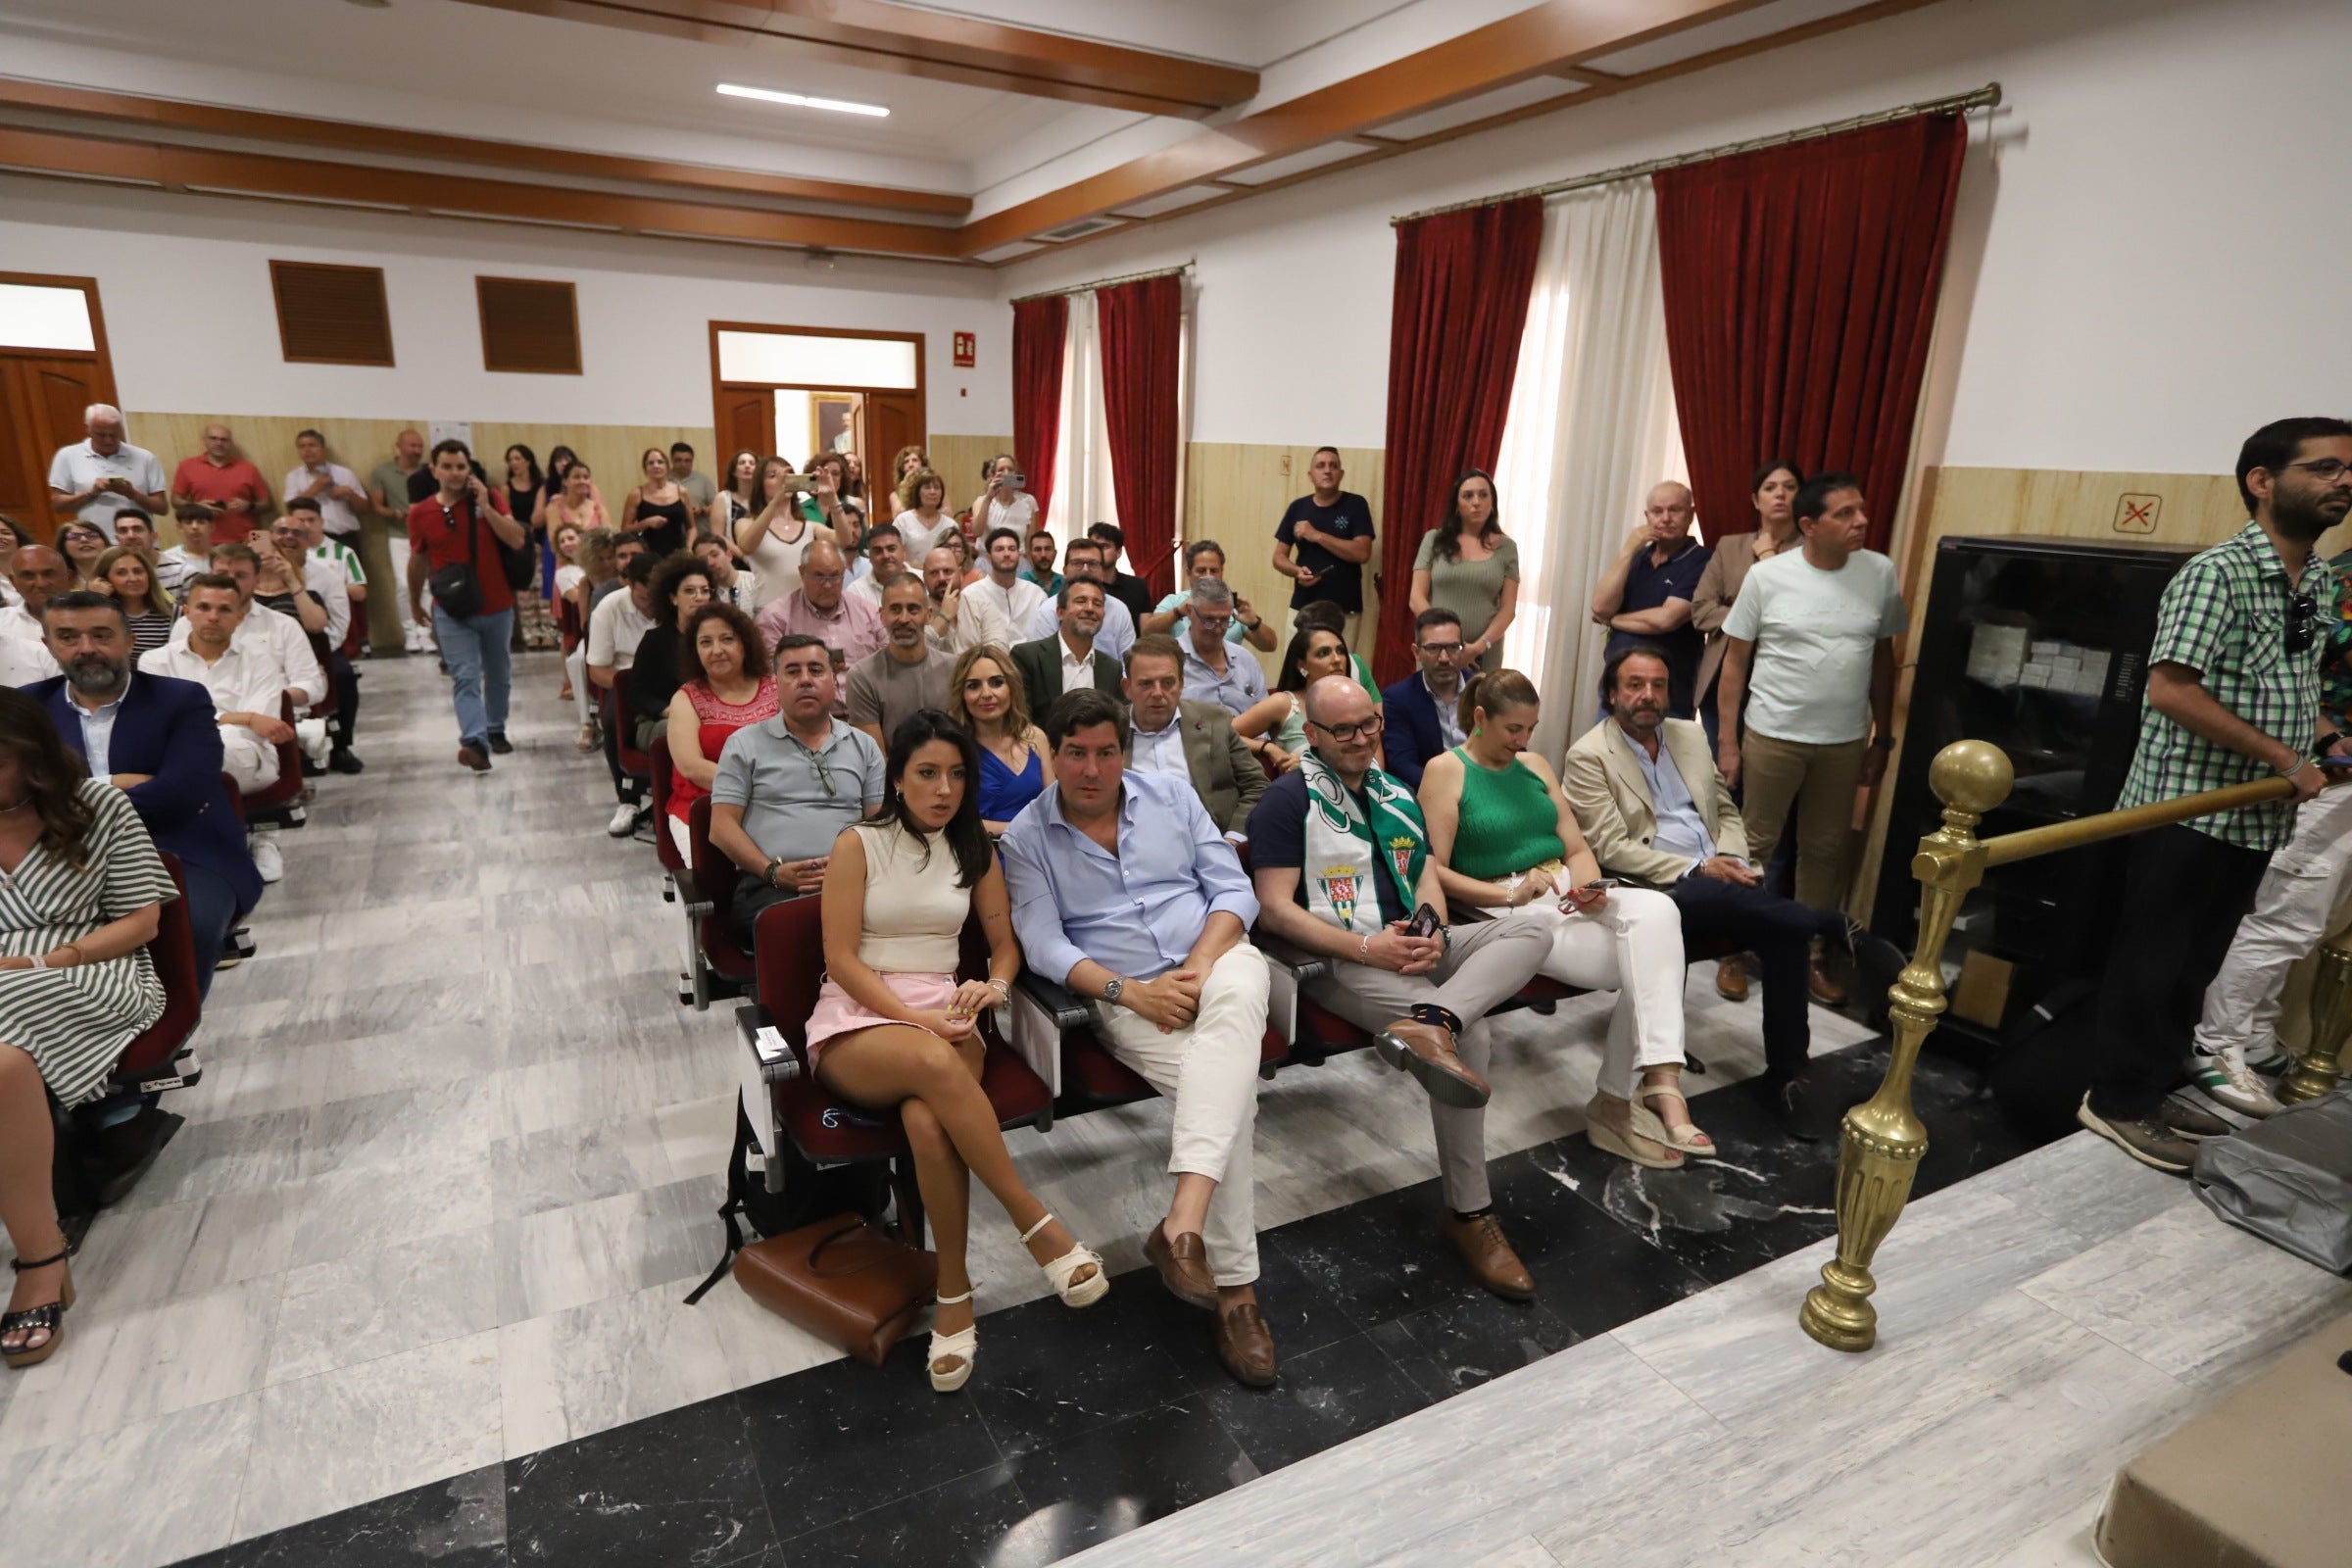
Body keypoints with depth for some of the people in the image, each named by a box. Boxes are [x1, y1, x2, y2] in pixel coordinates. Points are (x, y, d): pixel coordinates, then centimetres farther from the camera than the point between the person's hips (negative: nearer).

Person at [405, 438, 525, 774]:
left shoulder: (490, 498, -3)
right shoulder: (420, 513, -2)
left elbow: (517, 541, -15)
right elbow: (418, 560, 11)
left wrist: (485, 506, -20)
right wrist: (415, 601, 21)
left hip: (497, 607, 1)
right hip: (452, 611, -1)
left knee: (497, 675, 15)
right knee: (465, 678, -13)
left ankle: (496, 731, 33)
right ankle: (475, 742, -25)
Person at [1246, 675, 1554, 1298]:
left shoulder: (1396, 796, 20)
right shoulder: (1288, 799, -3)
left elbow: (1427, 878, 17)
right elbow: (1274, 909, -11)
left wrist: (1432, 933, -7)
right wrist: (1368, 948, -19)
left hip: (1412, 949, 8)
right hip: (1338, 962, -7)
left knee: (1532, 933, -14)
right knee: (1471, 1035, -27)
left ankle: (1429, 1023, -40)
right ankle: (1469, 1216, -15)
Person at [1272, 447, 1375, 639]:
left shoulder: (1355, 505, -2)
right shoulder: (1297, 508, 6)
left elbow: (1362, 553, -13)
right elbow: (1279, 557, 10)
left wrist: (1317, 536, -16)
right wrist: (1297, 571, -12)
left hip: (1344, 609, -3)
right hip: (1302, 606, 3)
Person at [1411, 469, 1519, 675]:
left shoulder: (1506, 547, 5)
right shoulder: (1434, 539, 3)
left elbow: (1508, 608, 1)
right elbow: (1417, 599, -1)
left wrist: (1479, 646, -14)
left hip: (1484, 655, 0)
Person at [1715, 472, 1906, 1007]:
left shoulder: (1880, 573, 0)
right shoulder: (1768, 576, -7)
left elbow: (1883, 659, 8)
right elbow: (1735, 661, -3)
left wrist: (1882, 740, 9)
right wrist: (1726, 740, -6)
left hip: (1844, 742, 3)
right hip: (1773, 736, -3)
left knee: (1825, 851, 12)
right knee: (1755, 845, 5)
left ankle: (1811, 954, 25)